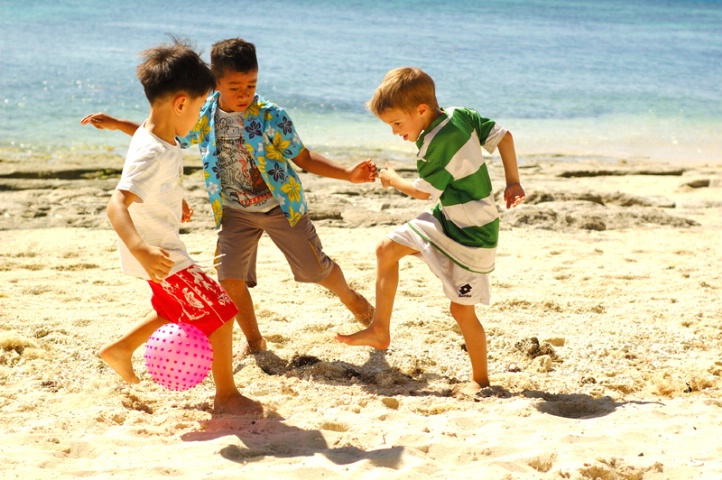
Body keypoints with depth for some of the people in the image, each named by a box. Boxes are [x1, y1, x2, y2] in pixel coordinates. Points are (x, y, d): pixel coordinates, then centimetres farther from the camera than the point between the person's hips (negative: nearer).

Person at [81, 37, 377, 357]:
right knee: (230, 278, -10)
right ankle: (254, 340, 14)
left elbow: (304, 158, -8)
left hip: (282, 205, -2)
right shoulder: (202, 118, -10)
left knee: (315, 269, 4)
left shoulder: (272, 117, -17)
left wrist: (349, 174, -19)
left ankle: (351, 298, 39)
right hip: (235, 211, 2)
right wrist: (116, 125, -1)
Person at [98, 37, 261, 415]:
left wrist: (175, 202, 40)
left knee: (175, 309, 30)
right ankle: (226, 395, 9)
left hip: (164, 246, 10)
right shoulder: (152, 155, -31)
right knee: (220, 312, -3)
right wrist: (140, 249, -57)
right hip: (162, 256, -10)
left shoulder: (159, 137, 0)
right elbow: (117, 205, -42)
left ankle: (120, 349, 43)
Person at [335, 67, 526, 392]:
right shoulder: (461, 115, -3)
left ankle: (480, 379, 14)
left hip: (471, 234, -10)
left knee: (461, 310, -2)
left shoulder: (438, 143, -27)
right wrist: (512, 183, 7)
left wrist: (393, 180, 4)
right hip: (446, 219, 10)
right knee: (387, 250, 8)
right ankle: (380, 330, 15)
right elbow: (503, 137, 3)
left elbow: (424, 191, -15)